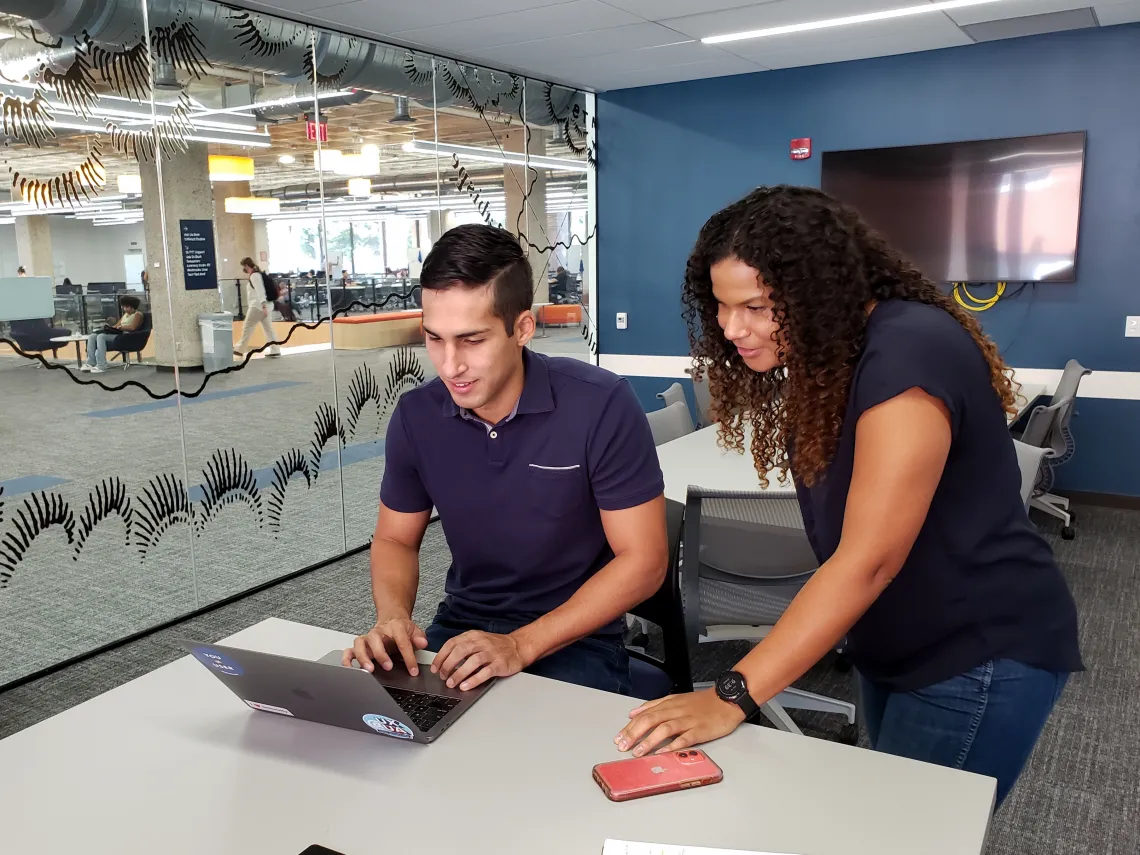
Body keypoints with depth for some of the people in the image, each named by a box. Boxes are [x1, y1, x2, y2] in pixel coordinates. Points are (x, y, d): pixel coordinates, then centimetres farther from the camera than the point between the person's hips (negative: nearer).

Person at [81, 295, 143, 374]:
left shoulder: (138, 314, 3)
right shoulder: (125, 314, 30)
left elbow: (132, 327, -13)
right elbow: (117, 325, 19)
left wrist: (120, 327, -8)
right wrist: (111, 327, -1)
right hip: (118, 334, 9)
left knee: (101, 336, -29)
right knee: (92, 336, -6)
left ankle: (101, 366, -36)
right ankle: (91, 363, -18)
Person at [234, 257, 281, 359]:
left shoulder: (254, 276, -14)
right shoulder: (257, 274, 18)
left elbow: (260, 291, -22)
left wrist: (263, 306, -28)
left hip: (259, 306, -10)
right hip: (265, 305, 10)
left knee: (247, 327, 1)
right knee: (268, 328, 8)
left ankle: (240, 350, 9)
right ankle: (275, 350, 5)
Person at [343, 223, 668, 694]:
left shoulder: (601, 405, -19)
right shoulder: (416, 416, -6)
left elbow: (643, 560, -16)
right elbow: (394, 540, 7)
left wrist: (521, 646, -24)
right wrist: (392, 617, -15)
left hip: (576, 639, -3)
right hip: (460, 628, 4)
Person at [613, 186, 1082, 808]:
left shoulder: (908, 354, -28)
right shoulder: (823, 350, 0)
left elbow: (868, 560, -33)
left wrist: (732, 697, -33)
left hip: (980, 653, -8)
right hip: (893, 645, 8)